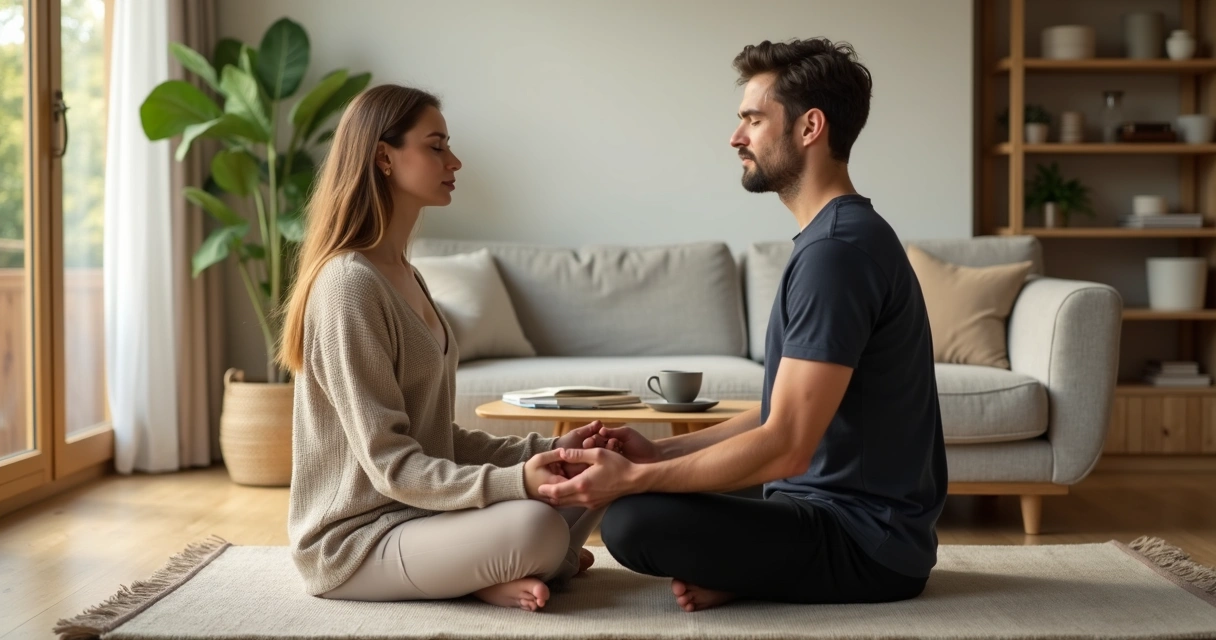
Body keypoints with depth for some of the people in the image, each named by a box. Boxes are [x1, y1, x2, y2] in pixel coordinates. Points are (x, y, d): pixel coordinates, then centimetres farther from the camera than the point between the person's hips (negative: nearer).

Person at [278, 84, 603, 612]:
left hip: (416, 514, 9)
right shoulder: (350, 283, -18)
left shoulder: (404, 276, 12)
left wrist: (546, 450, -1)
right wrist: (513, 482, -32)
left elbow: (437, 438, 10)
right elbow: (390, 464, -22)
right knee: (536, 525, -32)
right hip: (356, 538, -9)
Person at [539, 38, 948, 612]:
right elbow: (787, 415, 15)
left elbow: (785, 448, -24)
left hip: (867, 543, -10)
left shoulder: (837, 250, -20)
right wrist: (660, 452, 5)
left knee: (632, 522, -27)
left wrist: (634, 478, -19)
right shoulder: (836, 238, 13)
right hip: (849, 513, 10)